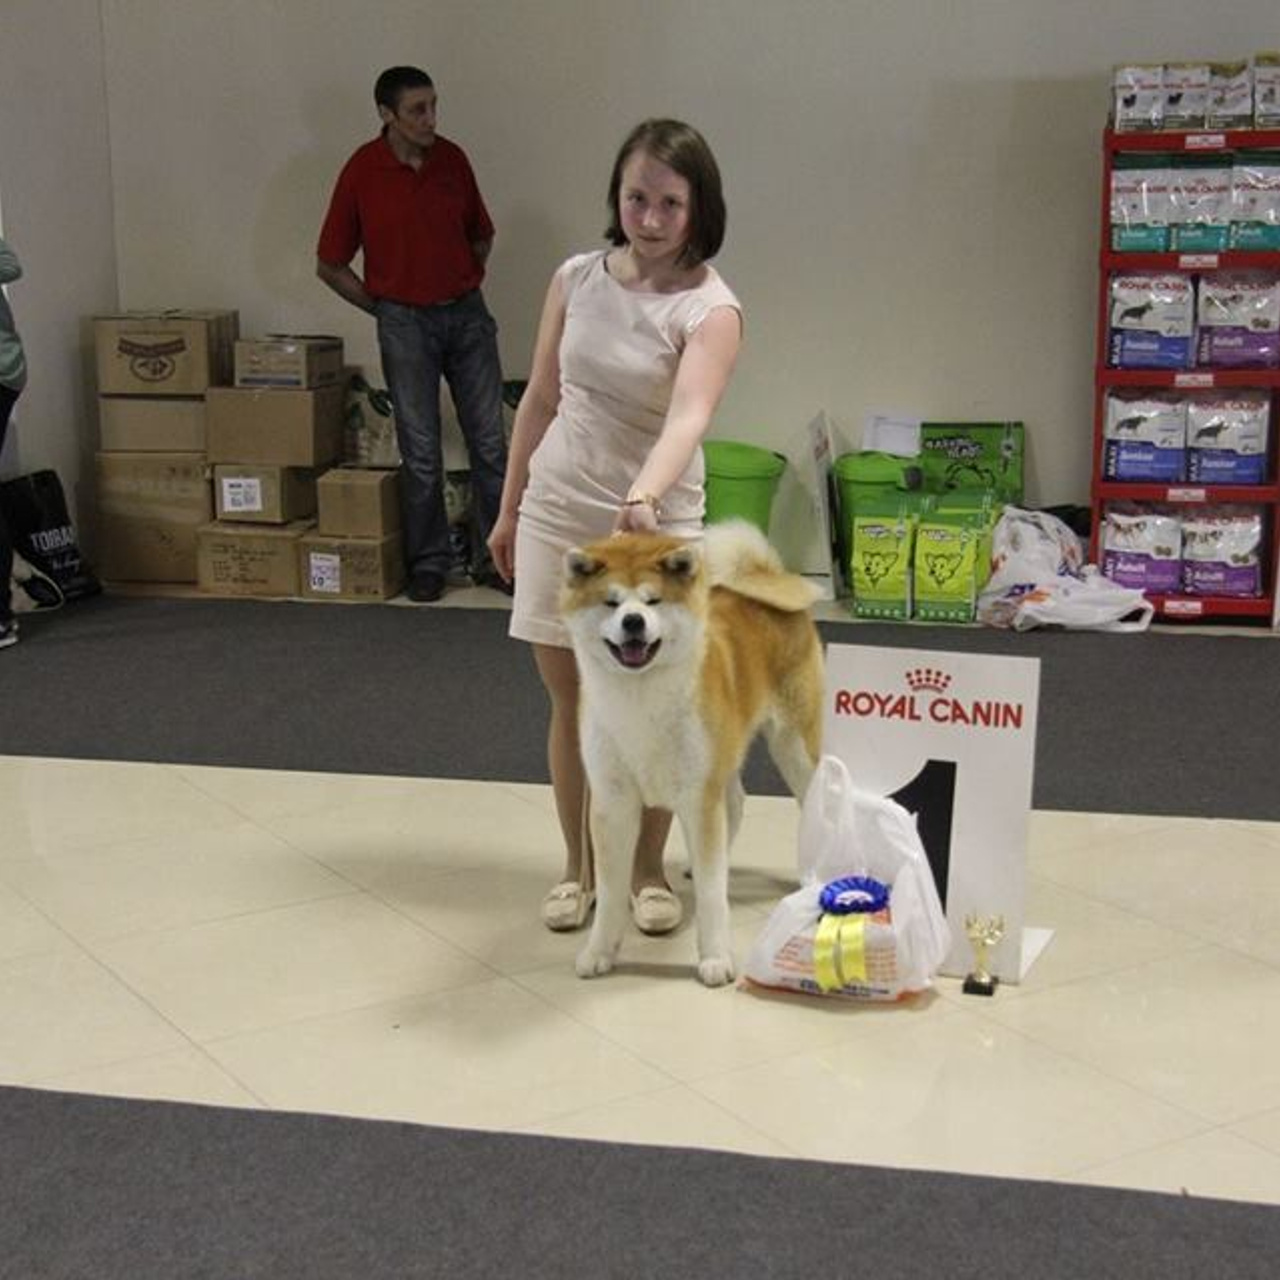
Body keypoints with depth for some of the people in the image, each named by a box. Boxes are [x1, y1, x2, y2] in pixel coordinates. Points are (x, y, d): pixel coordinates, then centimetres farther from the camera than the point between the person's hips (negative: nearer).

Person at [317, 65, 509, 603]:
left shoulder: (452, 159, 1)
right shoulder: (361, 171, -8)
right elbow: (330, 263, -2)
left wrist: (464, 288, 11)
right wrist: (383, 308, 0)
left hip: (467, 315, 3)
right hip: (405, 322, -3)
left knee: (490, 442, 4)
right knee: (421, 452, 1)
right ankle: (427, 563, 13)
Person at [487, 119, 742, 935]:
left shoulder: (711, 309, -13)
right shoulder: (577, 279, 1)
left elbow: (689, 415, -31)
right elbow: (541, 399, 9)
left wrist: (644, 496, -49)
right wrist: (510, 508, 12)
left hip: (656, 526, -3)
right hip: (558, 513, 4)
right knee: (571, 701, 10)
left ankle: (649, 871, 24)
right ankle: (580, 868, 24)